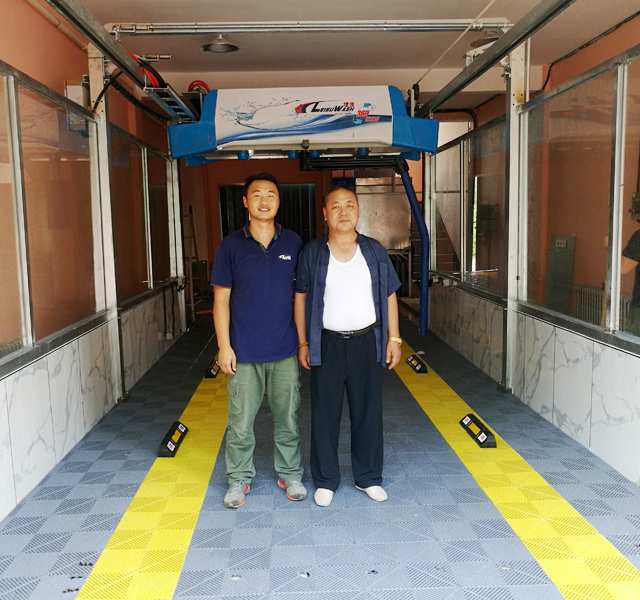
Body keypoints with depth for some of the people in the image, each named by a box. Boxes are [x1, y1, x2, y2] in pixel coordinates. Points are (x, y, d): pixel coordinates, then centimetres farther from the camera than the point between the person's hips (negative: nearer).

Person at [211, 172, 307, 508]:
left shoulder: (293, 243, 2)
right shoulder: (231, 246, -3)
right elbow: (221, 298, -1)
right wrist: (224, 346, -6)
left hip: (285, 351, 2)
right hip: (244, 353, -1)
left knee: (287, 417, 12)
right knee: (241, 420, 7)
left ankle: (289, 474, 30)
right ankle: (239, 478, 26)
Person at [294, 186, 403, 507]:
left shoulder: (374, 251, 2)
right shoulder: (311, 252, -2)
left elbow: (389, 296, 6)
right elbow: (301, 297, 2)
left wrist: (394, 338, 3)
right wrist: (303, 342, 0)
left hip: (367, 342, 1)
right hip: (327, 344, -1)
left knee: (368, 412, 10)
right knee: (325, 414, 7)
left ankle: (368, 477, 27)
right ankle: (325, 480, 23)